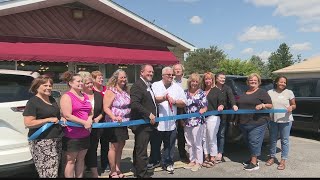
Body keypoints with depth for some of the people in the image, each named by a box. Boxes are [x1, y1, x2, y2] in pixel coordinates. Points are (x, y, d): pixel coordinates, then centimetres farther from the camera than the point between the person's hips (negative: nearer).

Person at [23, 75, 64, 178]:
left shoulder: (52, 100, 13)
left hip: (57, 140, 8)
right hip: (42, 142, -8)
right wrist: (49, 120, -18)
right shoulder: (33, 102, -10)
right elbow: (28, 123, -18)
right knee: (48, 173, -8)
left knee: (55, 170, 14)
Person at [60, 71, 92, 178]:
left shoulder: (85, 96, 13)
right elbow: (67, 116, -18)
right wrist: (84, 123, -19)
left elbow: (90, 112, 18)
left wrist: (90, 119, -4)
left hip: (85, 133, 7)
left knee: (81, 159, 14)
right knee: (71, 160, 4)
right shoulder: (66, 96, -9)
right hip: (72, 134, -7)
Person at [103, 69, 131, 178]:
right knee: (114, 147, 2)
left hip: (124, 123, 8)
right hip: (114, 123, -7)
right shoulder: (110, 91, -13)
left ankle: (117, 169, 28)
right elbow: (106, 108, -20)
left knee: (121, 146, 14)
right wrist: (114, 117, -33)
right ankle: (113, 172, 16)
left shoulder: (125, 91, 9)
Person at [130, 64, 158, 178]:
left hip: (148, 124, 9)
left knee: (139, 150, 19)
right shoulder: (137, 85, -13)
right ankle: (142, 174, 9)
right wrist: (149, 114, -21)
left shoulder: (149, 86, 17)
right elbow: (134, 104, -23)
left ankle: (138, 170, 30)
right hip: (141, 125, -9)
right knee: (141, 151, -1)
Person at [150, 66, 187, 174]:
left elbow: (183, 103, 8)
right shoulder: (155, 86, 1)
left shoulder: (177, 88, 9)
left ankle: (168, 163, 24)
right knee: (155, 144, 12)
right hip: (157, 122, -1)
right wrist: (163, 98, -29)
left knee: (169, 145, 9)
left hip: (171, 123, 2)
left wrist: (174, 101, -9)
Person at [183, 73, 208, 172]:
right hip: (187, 122, 4)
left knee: (197, 143, 2)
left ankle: (198, 162, 15)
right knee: (189, 143, 13)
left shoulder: (201, 93, -1)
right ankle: (192, 161, 27)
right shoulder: (185, 92, 7)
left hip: (197, 121, -4)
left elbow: (205, 107, 0)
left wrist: (203, 110, -23)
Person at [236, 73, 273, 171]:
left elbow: (270, 105, -3)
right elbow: (240, 105, 27)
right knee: (248, 141, 14)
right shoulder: (244, 93, 17)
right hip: (244, 123, 7)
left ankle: (254, 163, 0)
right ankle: (253, 158, 29)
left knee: (254, 141, -6)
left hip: (257, 123, -7)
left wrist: (262, 105, -23)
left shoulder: (262, 92, -1)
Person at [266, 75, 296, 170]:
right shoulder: (270, 92, 3)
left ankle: (283, 160, 14)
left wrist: (291, 107, -19)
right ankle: (272, 157, 28)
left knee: (284, 141, 4)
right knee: (273, 139, 13)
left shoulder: (289, 92, -1)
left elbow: (294, 105, 4)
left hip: (285, 120, -2)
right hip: (273, 120, 2)